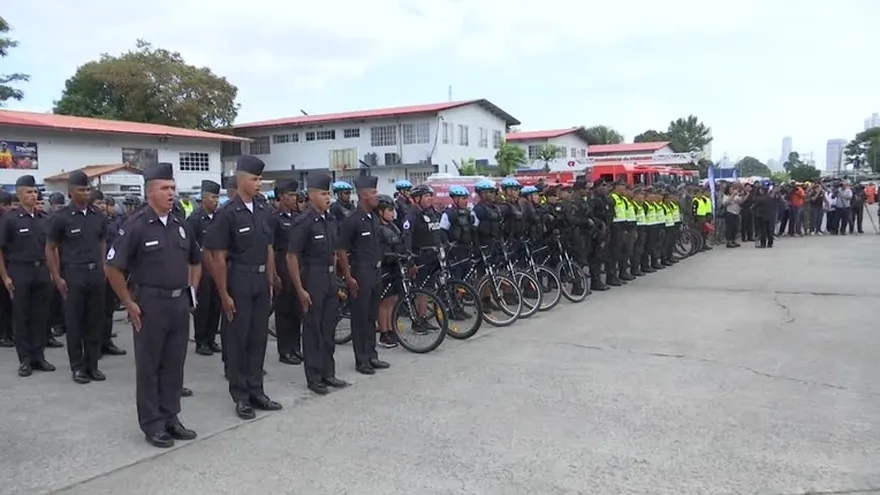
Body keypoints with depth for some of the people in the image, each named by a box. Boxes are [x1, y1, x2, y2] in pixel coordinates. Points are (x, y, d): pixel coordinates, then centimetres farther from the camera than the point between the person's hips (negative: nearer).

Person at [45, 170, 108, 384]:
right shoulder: (61, 217, -5)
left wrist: (102, 267, 9)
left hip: (96, 272, 4)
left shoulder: (98, 216, 6)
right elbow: (50, 249, 0)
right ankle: (78, 367, 14)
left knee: (95, 321, 7)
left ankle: (92, 365, 18)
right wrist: (57, 278, -6)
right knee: (74, 322, 4)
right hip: (72, 274, -3)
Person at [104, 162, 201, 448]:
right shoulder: (136, 226, -10)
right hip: (151, 303, -6)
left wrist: (192, 290, 11)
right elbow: (112, 267, -10)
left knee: (174, 364, 12)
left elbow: (196, 261, 21)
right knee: (149, 366, 6)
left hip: (180, 303, 6)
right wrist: (129, 303, -9)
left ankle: (170, 418, 24)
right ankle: (152, 424, 16)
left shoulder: (180, 225, 8)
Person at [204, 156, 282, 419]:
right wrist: (224, 294, -13)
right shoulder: (227, 213, -11)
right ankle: (240, 396, 17)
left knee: (259, 337, 12)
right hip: (238, 281, -6)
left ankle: (256, 391, 24)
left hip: (261, 281, 6)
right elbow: (218, 256, -11)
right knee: (237, 338, 5)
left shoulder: (263, 211, 8)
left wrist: (271, 282, 10)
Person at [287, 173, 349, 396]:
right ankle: (313, 378, 13)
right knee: (312, 329, 3)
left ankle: (328, 373, 24)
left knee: (329, 328, 12)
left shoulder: (330, 220, 8)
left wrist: (334, 276, 13)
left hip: (330, 279, 7)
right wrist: (300, 289, -16)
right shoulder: (304, 222, -14)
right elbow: (291, 257, -14)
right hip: (312, 279, -7)